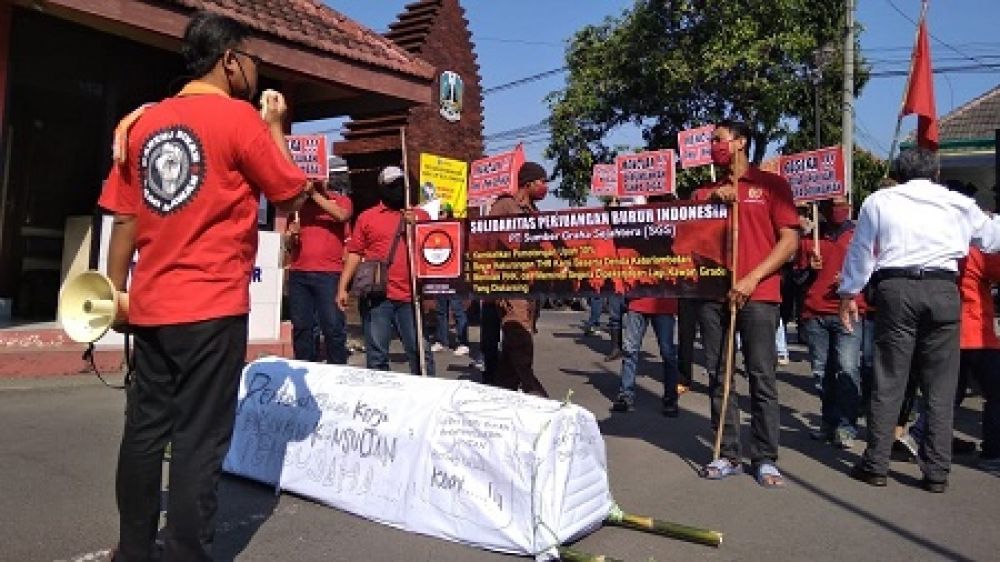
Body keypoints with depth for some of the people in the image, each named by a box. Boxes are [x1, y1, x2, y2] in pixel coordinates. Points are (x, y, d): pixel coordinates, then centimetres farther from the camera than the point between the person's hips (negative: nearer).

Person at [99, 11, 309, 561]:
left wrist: (115, 293, 16)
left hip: (150, 306, 6)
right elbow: (292, 196, -1)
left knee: (144, 431, 15)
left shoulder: (141, 123, 10)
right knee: (199, 441, 1)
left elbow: (125, 219, 10)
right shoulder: (240, 117, -7)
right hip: (213, 308, -6)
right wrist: (275, 126, 9)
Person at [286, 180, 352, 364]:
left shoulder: (340, 200, 11)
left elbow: (342, 215, -15)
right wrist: (292, 235, 2)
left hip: (329, 274, -4)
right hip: (298, 274, 4)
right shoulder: (299, 205, 20)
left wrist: (315, 194, -9)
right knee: (301, 327, 3)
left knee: (333, 327, -7)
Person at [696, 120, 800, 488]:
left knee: (762, 378, -2)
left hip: (757, 295, -4)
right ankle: (727, 455, 14)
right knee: (717, 377, 5)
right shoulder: (706, 192, 17)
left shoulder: (770, 184, 5)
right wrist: (711, 200, -3)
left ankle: (765, 458, 8)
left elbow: (789, 240, -1)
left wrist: (752, 279, -10)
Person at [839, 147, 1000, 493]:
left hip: (896, 289, -1)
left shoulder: (880, 201, 8)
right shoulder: (960, 204, 12)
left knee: (888, 381, 4)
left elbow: (860, 251, 8)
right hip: (943, 291, 1)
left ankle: (875, 466, 8)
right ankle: (937, 473, 11)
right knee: (940, 387, 7)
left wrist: (849, 293, 16)